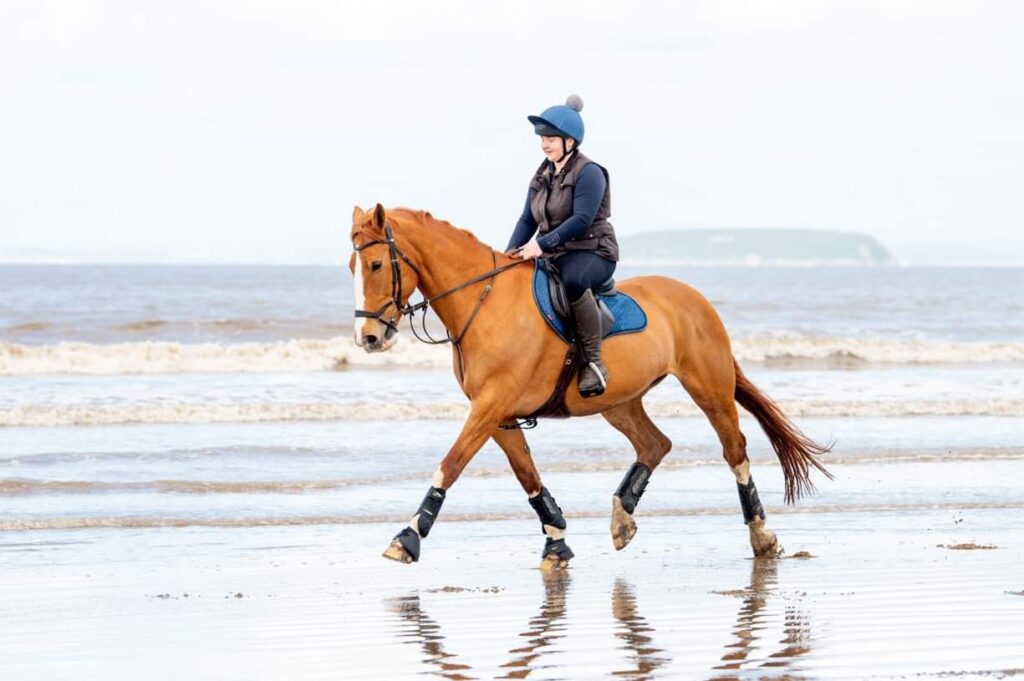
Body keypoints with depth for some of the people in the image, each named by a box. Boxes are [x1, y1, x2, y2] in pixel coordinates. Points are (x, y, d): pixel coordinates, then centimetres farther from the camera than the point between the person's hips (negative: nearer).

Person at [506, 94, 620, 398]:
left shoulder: (588, 173, -11)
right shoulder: (542, 175, 14)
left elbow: (582, 219, -22)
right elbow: (528, 220, 12)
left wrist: (542, 244, -30)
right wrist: (511, 253, -6)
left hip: (592, 252, -9)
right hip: (553, 256, 9)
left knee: (572, 281, -41)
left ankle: (593, 362, -35)